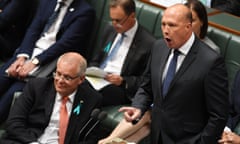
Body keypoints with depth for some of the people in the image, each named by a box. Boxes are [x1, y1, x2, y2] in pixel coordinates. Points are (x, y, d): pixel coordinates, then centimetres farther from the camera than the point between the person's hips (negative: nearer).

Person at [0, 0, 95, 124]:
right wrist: (22, 57, -12)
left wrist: (34, 62, -21)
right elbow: (33, 29, 5)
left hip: (51, 61, -5)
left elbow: (66, 43, -14)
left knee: (14, 91, -24)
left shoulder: (85, 12, -6)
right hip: (30, 51, 5)